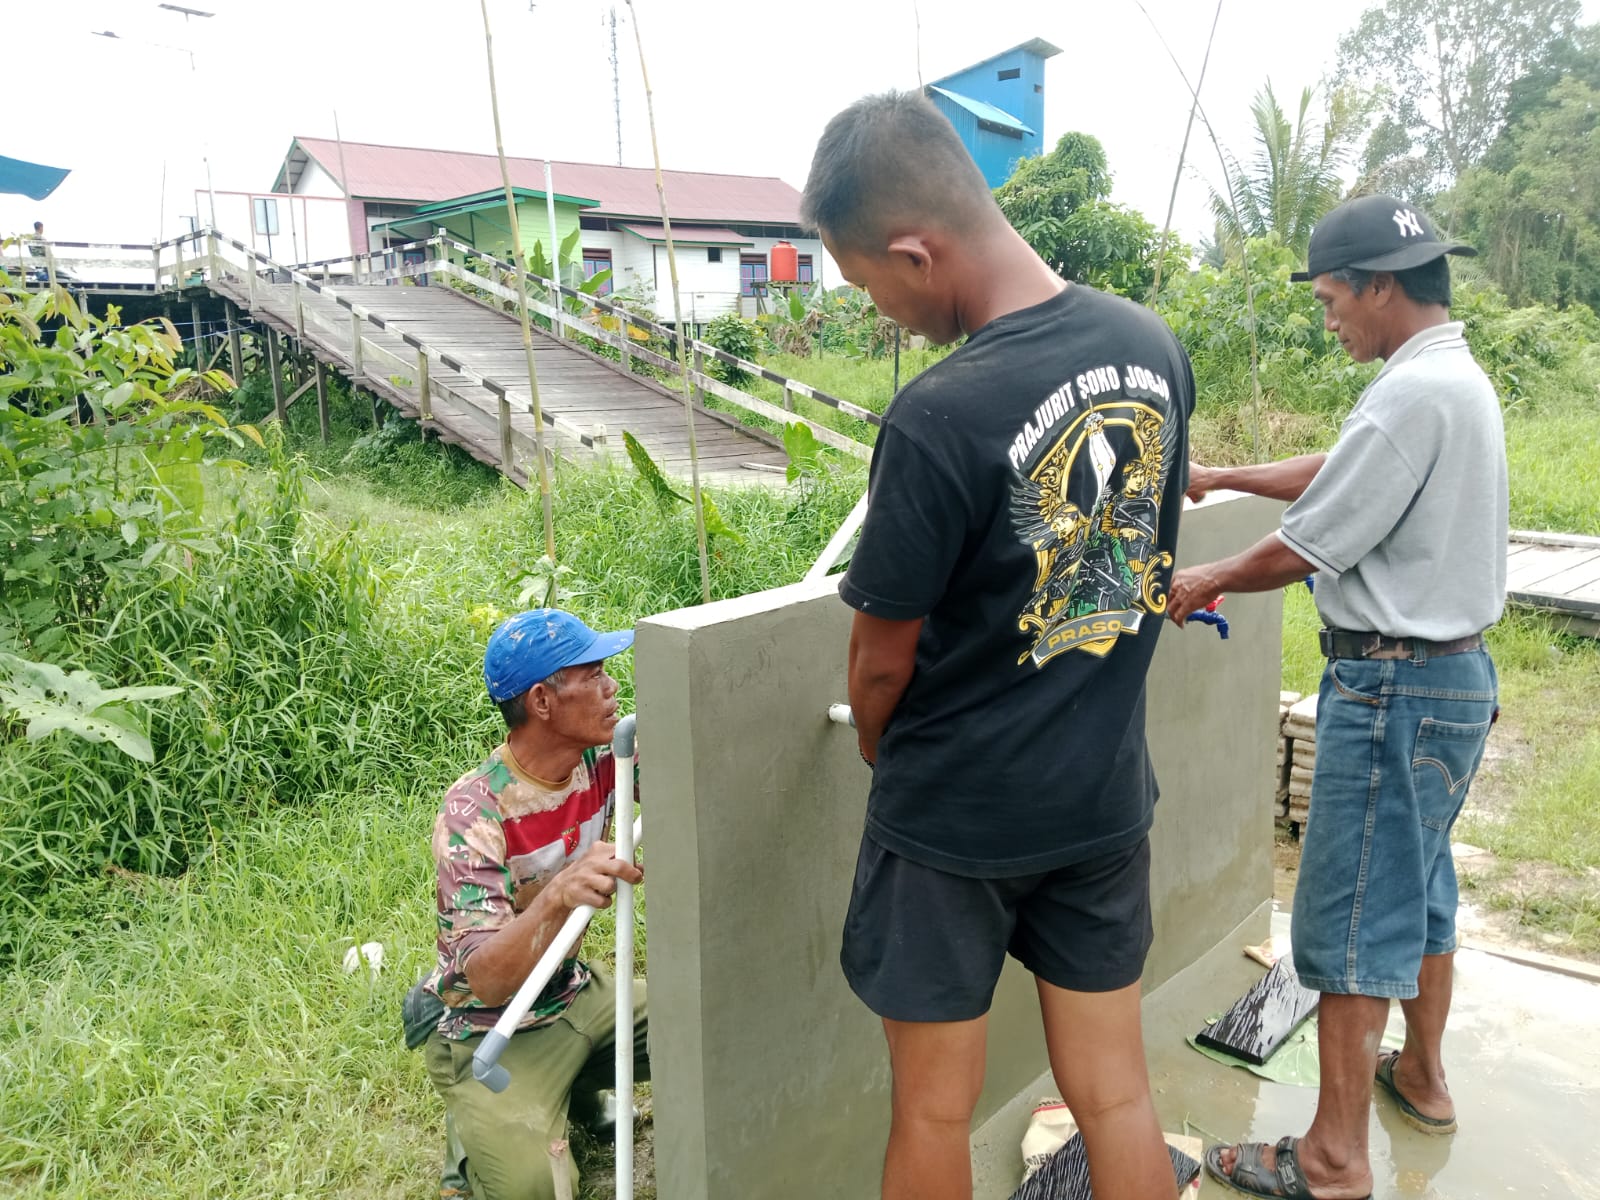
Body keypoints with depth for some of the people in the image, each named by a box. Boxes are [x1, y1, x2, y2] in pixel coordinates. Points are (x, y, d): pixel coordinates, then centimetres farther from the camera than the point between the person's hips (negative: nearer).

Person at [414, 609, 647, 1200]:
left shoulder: (604, 760, -11)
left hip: (573, 993, 6)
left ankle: (577, 1084, 18)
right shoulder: (473, 815, -28)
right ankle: (477, 1132, 10)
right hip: (488, 1031, -5)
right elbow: (486, 981, -33)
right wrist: (558, 896, -51)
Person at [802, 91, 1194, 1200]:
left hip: (957, 817, -5)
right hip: (1108, 795, 6)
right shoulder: (1156, 348, -5)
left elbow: (882, 661, -14)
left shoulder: (938, 421, -26)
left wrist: (878, 748, 7)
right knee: (1115, 1093, 20)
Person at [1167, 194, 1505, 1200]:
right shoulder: (1461, 378, 11)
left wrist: (1209, 581, -2)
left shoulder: (1413, 394, -22)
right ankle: (1423, 1078, 41)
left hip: (1395, 688, -10)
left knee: (1350, 920, -1)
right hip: (1455, 674, 10)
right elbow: (1339, 472, 21)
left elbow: (1307, 547, -18)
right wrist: (1223, 477, 21)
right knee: (1420, 888, 23)